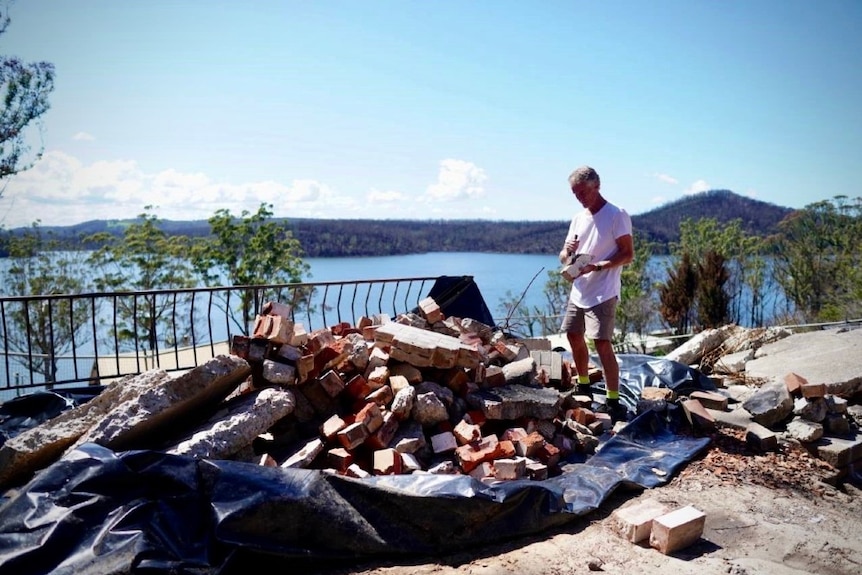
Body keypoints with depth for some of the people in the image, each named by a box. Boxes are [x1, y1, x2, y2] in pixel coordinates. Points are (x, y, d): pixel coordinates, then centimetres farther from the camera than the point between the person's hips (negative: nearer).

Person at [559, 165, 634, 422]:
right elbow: (564, 255, 14)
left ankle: (614, 401, -5)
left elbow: (628, 254, -13)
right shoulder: (578, 218, 12)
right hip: (578, 291, 8)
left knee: (602, 343, -13)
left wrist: (596, 266, -24)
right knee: (574, 336, 15)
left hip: (602, 293, -8)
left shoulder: (617, 215, -9)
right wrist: (567, 251, -11)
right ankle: (584, 386, 33)